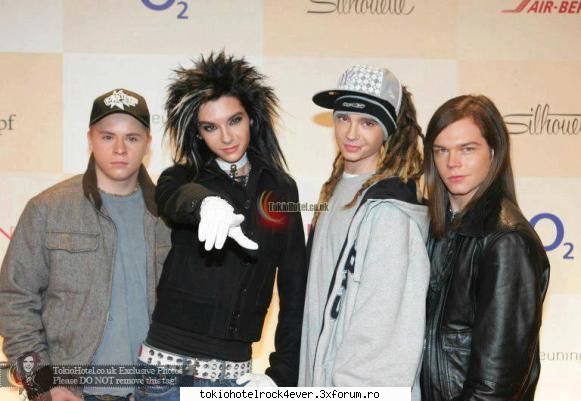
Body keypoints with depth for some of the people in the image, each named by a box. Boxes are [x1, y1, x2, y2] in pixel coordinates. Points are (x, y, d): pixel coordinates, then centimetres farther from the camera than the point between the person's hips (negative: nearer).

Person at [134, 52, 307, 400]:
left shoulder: (281, 189, 4)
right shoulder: (183, 176, 0)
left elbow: (295, 289, 4)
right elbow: (173, 198, -26)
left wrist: (282, 373, -1)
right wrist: (206, 204, -48)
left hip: (232, 368, 2)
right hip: (166, 361, -1)